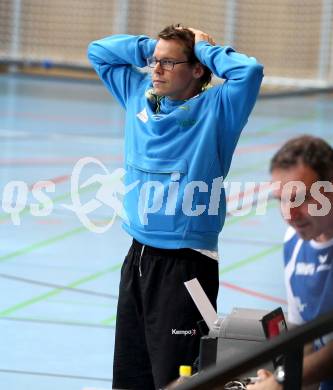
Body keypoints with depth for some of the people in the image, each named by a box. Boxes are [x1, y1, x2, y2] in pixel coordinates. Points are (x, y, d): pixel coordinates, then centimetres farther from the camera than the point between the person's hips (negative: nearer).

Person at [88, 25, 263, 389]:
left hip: (186, 263, -6)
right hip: (138, 257, 7)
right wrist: (152, 45, 8)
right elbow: (98, 51, 21)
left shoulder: (216, 108, -7)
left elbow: (250, 70, -25)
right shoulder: (140, 95, 10)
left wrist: (205, 48, -9)